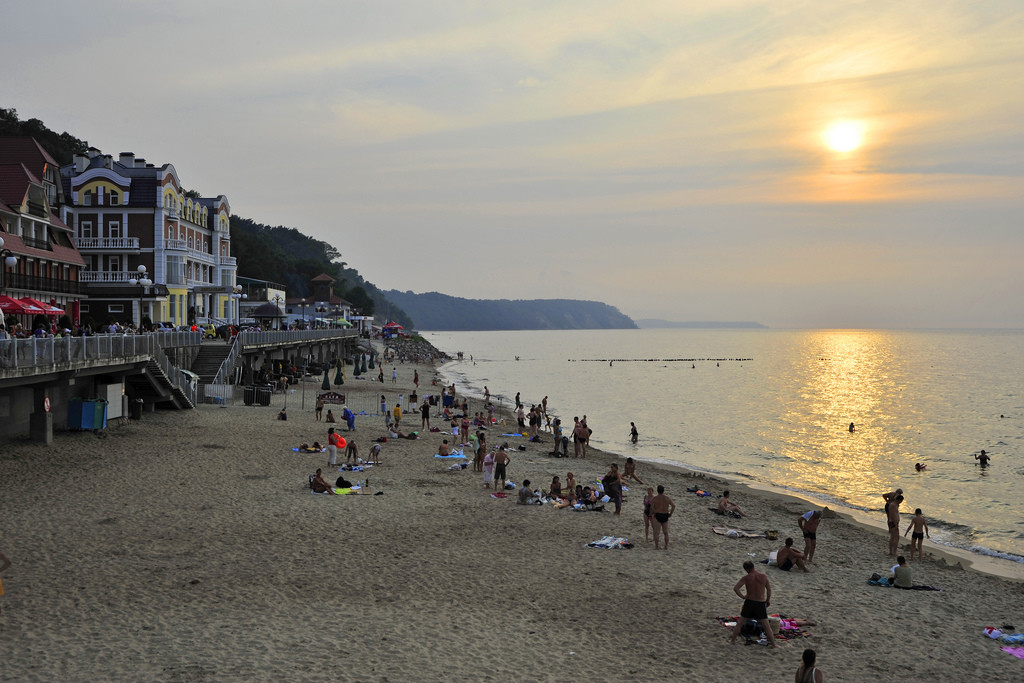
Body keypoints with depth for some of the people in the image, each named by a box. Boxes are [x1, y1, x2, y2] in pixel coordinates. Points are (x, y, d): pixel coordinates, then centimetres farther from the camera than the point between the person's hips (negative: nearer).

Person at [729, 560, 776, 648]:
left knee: (740, 623, 15)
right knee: (766, 626, 7)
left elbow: (735, 588, -17)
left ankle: (733, 640, 22)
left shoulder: (746, 578, -9)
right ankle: (773, 644, 6)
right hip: (761, 604, 0)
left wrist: (743, 596, -5)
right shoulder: (764, 576, -6)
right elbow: (769, 590, -2)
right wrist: (768, 600, 12)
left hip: (749, 602, 0)